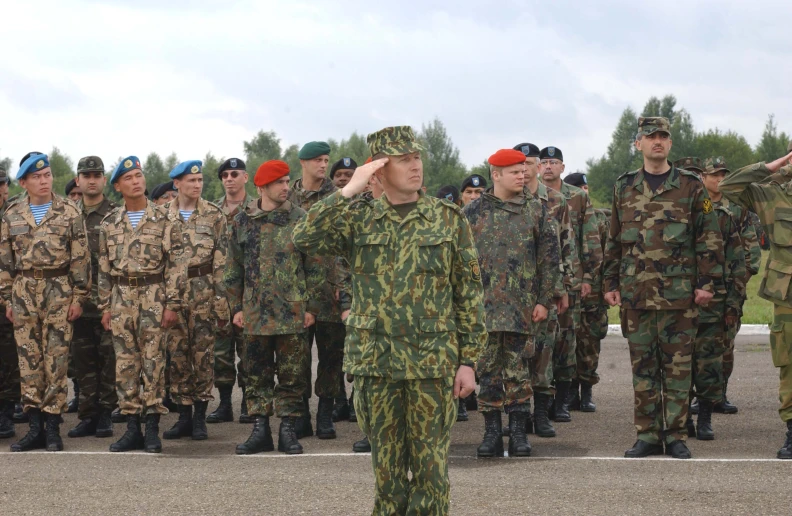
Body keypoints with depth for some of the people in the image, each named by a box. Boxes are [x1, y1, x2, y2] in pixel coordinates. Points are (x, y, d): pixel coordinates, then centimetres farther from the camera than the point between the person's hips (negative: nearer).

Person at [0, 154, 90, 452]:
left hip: (59, 291, -3)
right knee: (28, 359, 4)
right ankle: (35, 427, 10)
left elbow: (80, 258, -1)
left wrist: (78, 297, -5)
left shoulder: (69, 212, 0)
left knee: (56, 359, -2)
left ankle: (52, 427, 5)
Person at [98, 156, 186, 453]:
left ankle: (152, 429, 3)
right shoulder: (109, 224, 9)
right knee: (125, 363, 4)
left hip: (153, 297, -3)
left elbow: (176, 265, -3)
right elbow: (104, 269, 13)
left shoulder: (163, 220, 0)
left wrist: (172, 304, -9)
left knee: (153, 362, -2)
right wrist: (105, 307, 8)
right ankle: (132, 427, 11)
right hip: (121, 299, 3)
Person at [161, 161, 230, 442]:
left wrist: (221, 300, -7)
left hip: (203, 289, -2)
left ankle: (200, 417, 8)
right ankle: (184, 416, 12)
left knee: (203, 352, 0)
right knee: (177, 353, 3)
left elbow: (221, 260, -1)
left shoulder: (214, 215, 2)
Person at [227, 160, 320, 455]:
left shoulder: (300, 219, 3)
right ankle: (260, 431, 14)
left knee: (292, 375, 2)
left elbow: (314, 267, 4)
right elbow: (234, 268, 11)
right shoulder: (242, 221, 6)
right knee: (257, 373, 6)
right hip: (256, 314, 1)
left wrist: (312, 306, -1)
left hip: (293, 313, -1)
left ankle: (288, 431, 10)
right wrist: (236, 307, 6)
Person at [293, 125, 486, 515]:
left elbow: (469, 295, 2)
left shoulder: (448, 219, 2)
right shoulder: (359, 219, 4)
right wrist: (348, 191, -13)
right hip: (375, 361, 1)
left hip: (432, 362, -1)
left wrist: (468, 361, -2)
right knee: (386, 464, 9)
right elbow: (304, 238, -12)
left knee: (430, 464, 3)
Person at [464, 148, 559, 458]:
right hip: (484, 306, 0)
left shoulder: (536, 211, 6)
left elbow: (549, 258, 6)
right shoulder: (473, 212, 5)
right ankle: (492, 433, 9)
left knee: (518, 370, 3)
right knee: (488, 370, 3)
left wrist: (544, 300, 1)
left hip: (523, 307, 0)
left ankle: (518, 433, 10)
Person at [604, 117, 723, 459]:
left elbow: (709, 237, 3)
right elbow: (613, 240, 14)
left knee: (677, 366, 1)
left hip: (679, 293, -2)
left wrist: (706, 282, -4)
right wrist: (611, 283, 10)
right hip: (636, 294, 2)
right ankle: (647, 435, 12)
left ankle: (676, 435, 9)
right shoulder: (624, 187, 10)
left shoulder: (690, 186, 3)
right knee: (642, 367, 5)